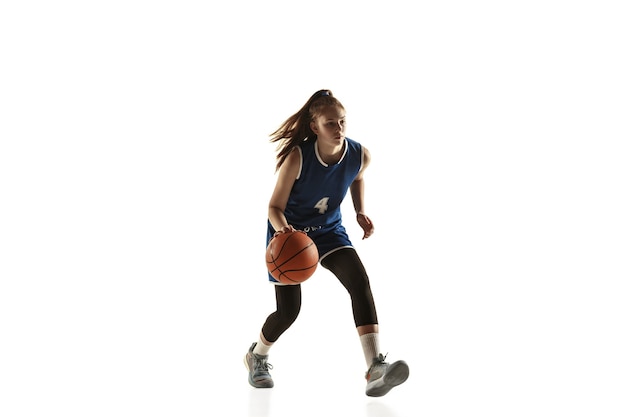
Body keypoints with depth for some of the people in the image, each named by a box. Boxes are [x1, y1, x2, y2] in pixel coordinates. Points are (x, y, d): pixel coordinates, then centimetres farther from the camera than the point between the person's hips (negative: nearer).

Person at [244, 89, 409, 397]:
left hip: (329, 230, 3)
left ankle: (375, 370, -29)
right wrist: (283, 229, -44)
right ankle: (256, 357, 33)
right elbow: (275, 207, -22)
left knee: (360, 280, -24)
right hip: (288, 233, -3)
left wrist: (361, 212, -4)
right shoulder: (297, 157, -28)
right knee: (288, 311, -2)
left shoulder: (360, 155, -16)